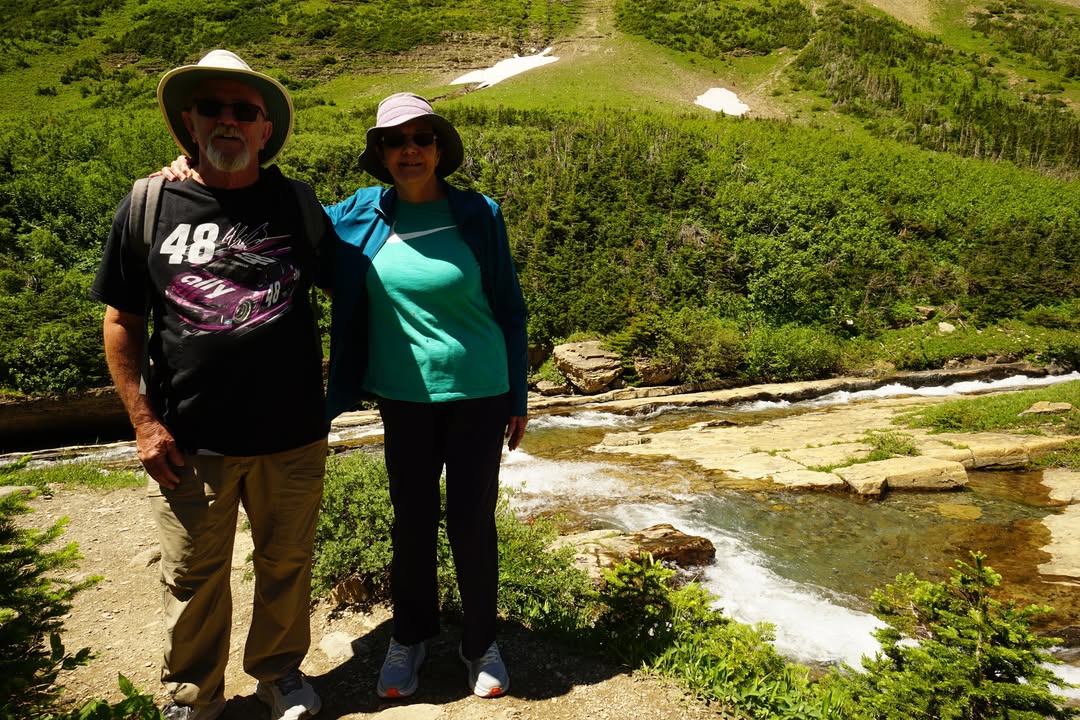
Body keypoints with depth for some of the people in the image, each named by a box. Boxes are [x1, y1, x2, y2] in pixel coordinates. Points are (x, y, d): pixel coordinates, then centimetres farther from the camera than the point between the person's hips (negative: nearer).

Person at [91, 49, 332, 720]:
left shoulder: (298, 204, 1)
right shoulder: (149, 206, -1)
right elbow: (123, 320, 3)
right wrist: (144, 421, -3)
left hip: (292, 437, 1)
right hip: (190, 442, 0)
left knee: (286, 565, 16)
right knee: (194, 580, 12)